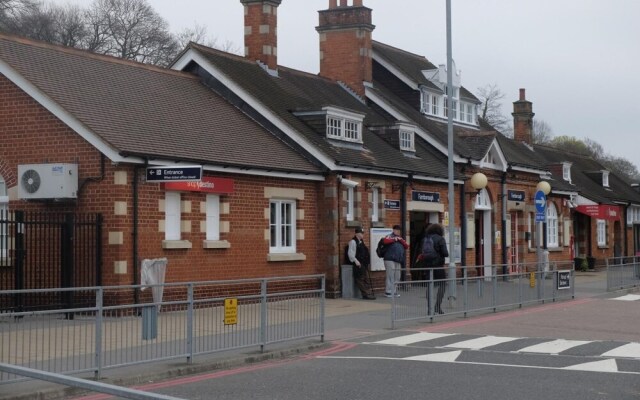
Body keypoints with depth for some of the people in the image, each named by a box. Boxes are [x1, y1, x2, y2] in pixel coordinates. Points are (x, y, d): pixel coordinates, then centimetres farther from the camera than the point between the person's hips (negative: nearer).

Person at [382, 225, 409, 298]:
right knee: (390, 276, -11)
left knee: (396, 277, 7)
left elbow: (406, 246, 12)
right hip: (390, 259, -7)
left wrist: (401, 240, -1)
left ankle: (393, 291, 15)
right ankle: (388, 292, -9)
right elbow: (385, 241, -18)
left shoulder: (401, 239, 26)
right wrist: (394, 239, -10)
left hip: (398, 261, 7)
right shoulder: (389, 237, 5)